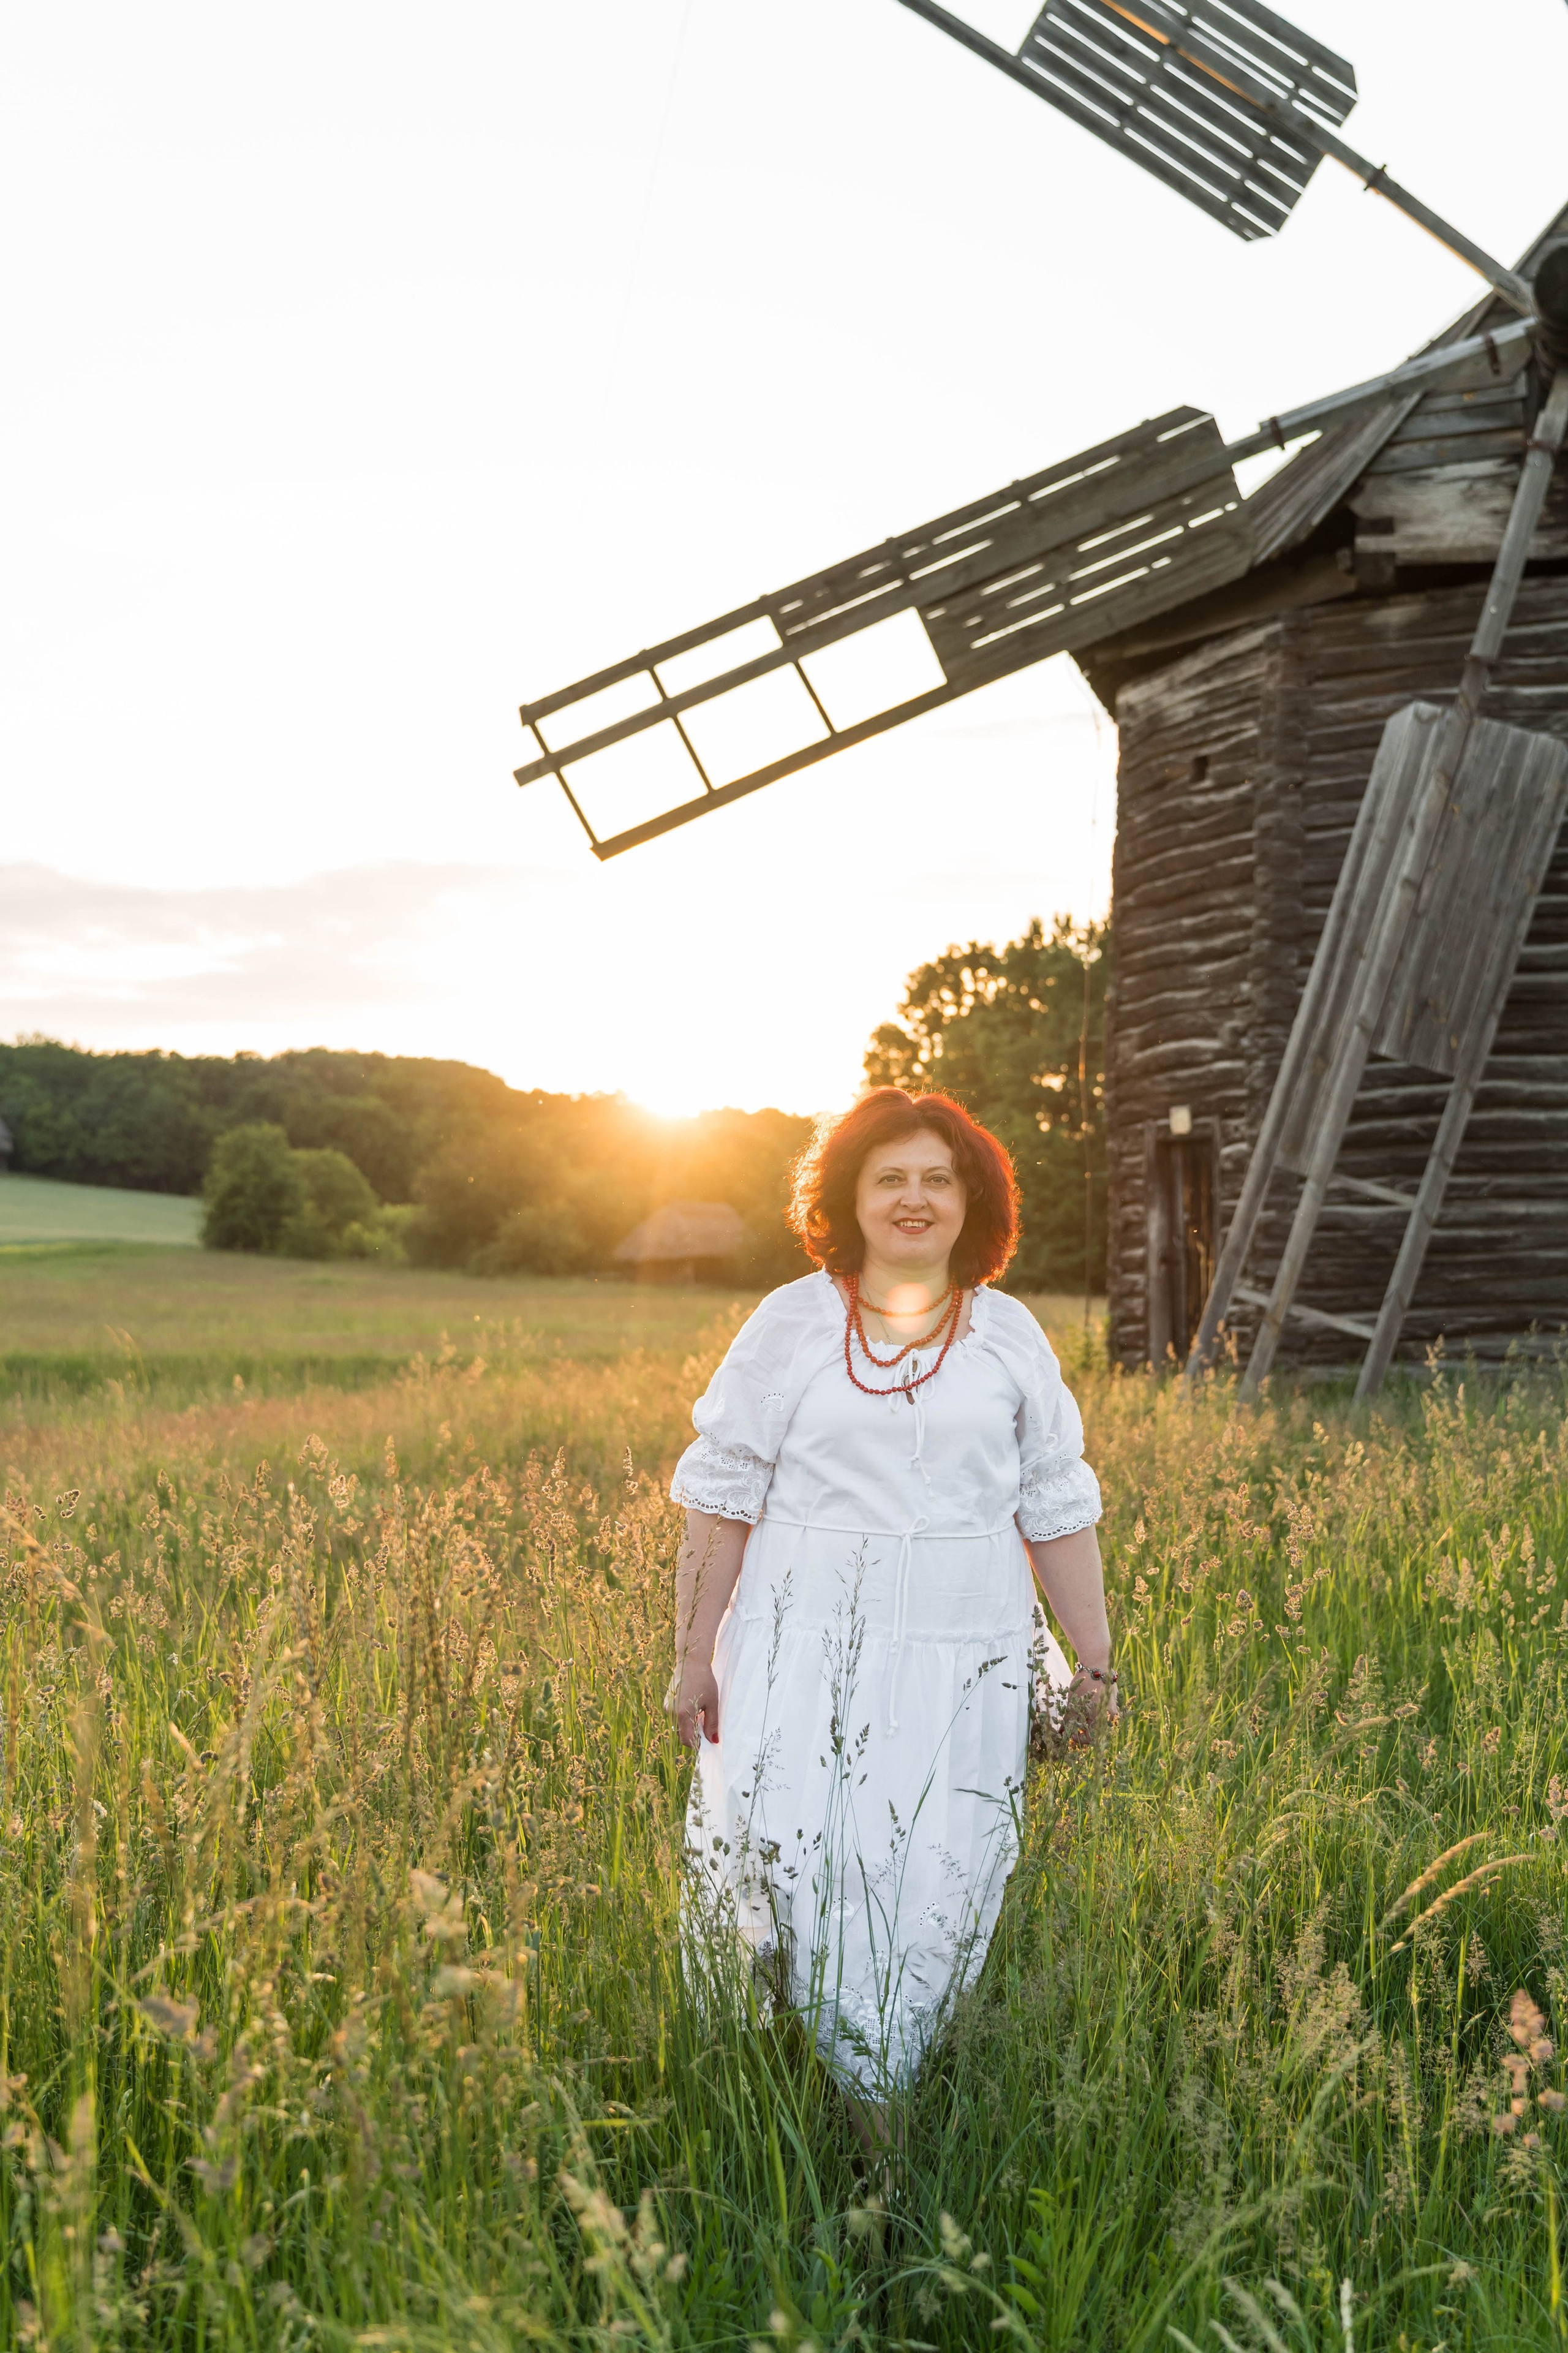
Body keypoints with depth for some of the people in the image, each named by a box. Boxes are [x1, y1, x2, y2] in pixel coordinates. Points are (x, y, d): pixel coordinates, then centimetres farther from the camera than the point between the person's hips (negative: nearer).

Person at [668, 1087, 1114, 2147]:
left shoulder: (1011, 1336, 10)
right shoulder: (791, 1324, 5)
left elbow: (1059, 1514, 13)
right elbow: (723, 1501, 5)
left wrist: (1097, 1663, 10)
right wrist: (695, 1651, 2)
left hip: (965, 1659, 1)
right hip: (809, 1644, -1)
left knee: (941, 1879, -2)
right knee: (792, 1860, -10)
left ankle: (886, 2096, 16)